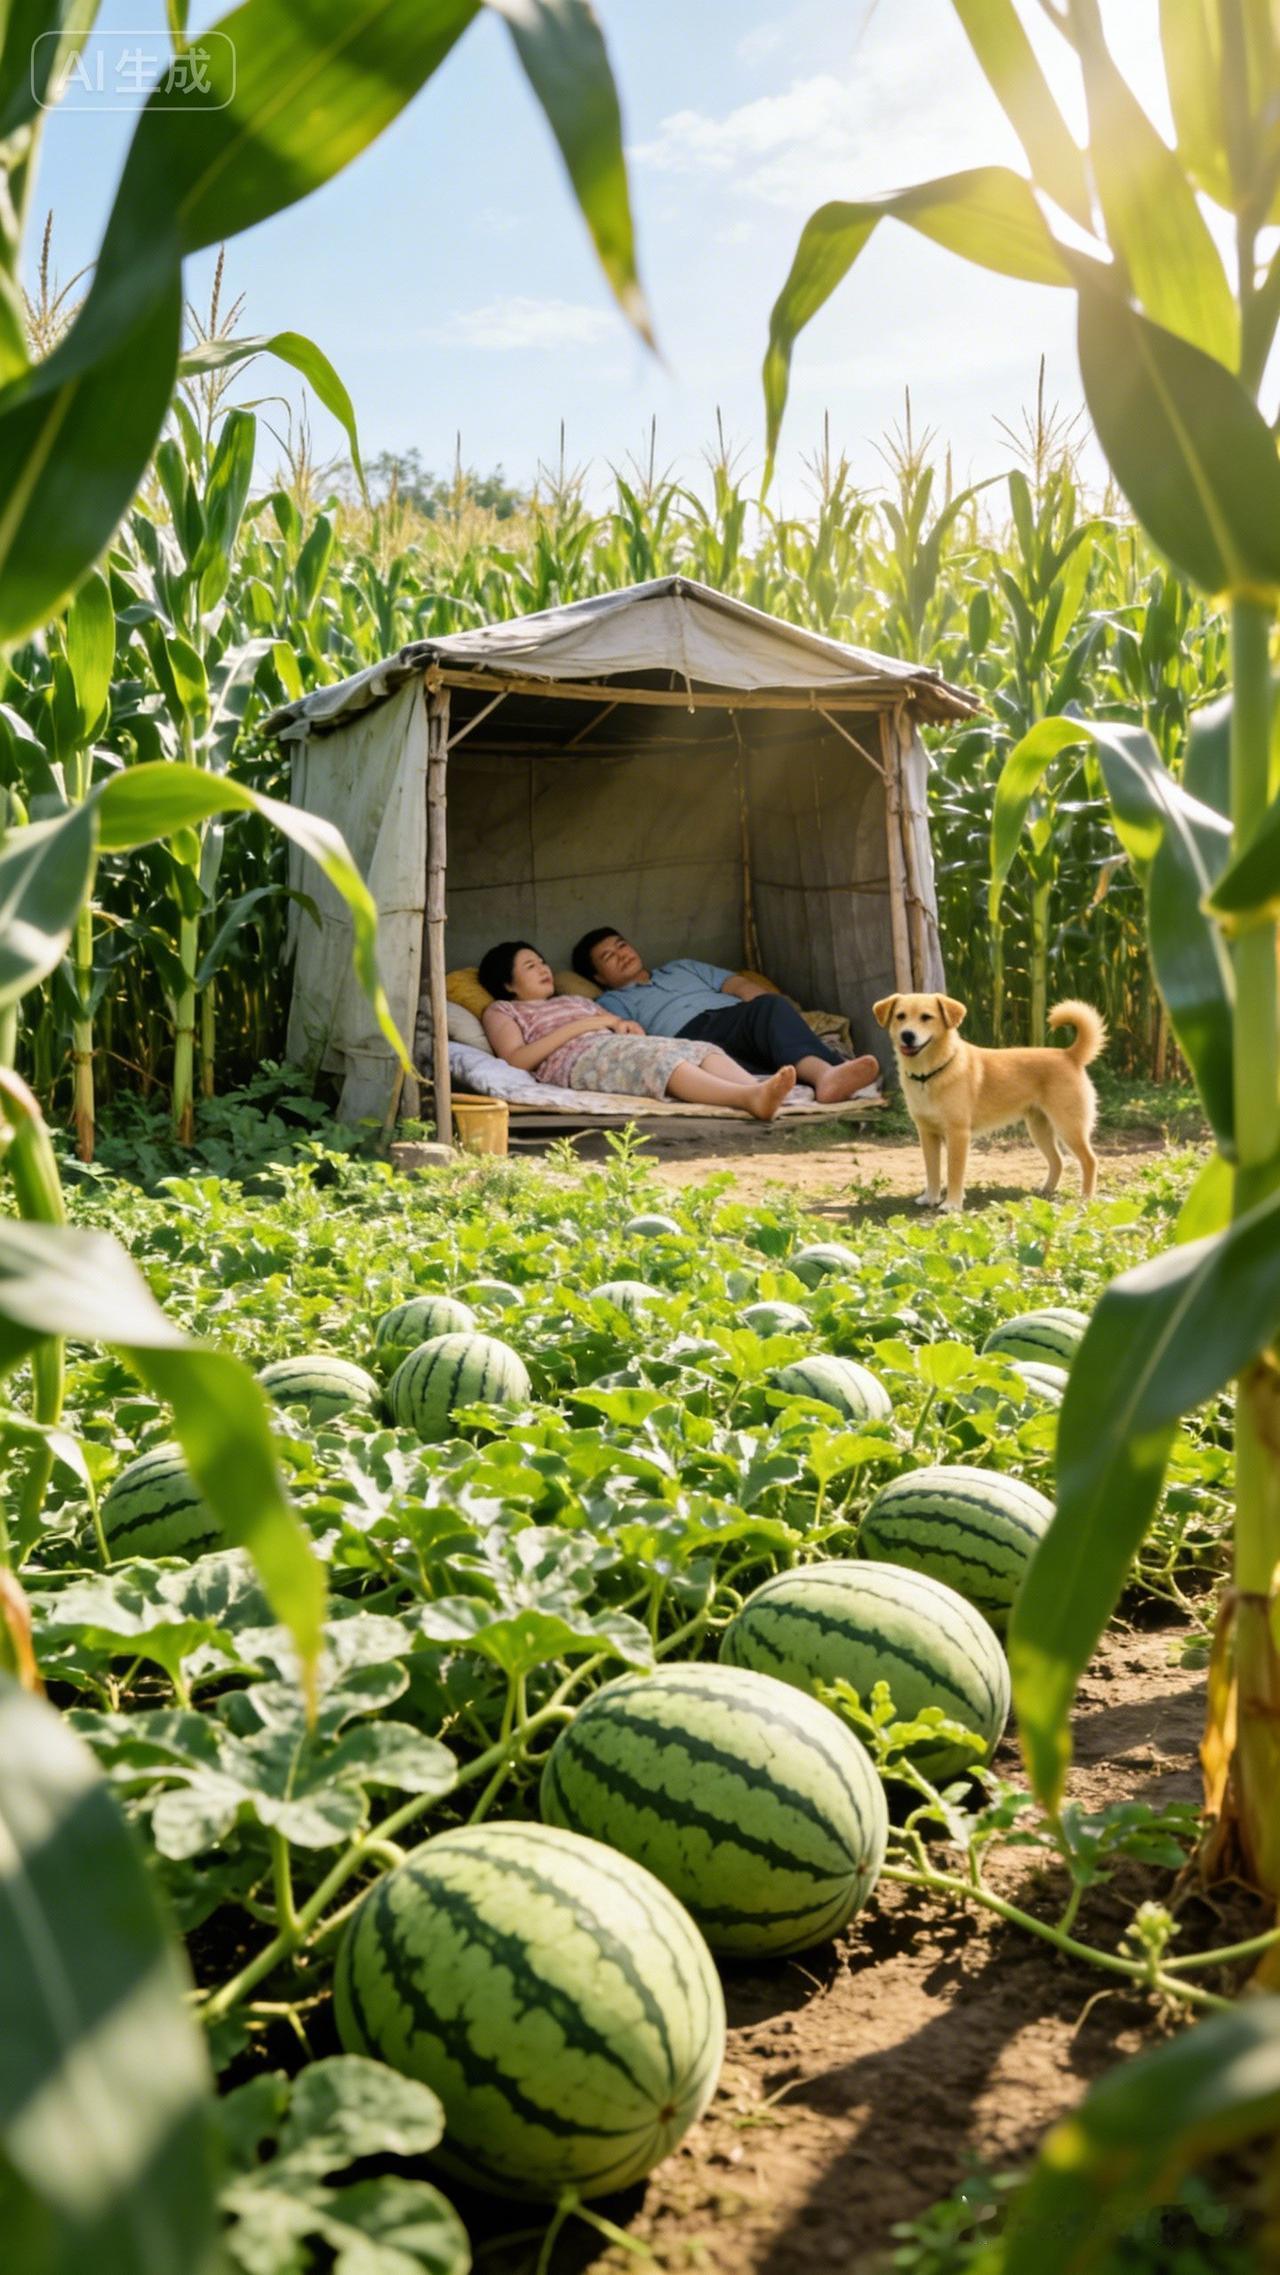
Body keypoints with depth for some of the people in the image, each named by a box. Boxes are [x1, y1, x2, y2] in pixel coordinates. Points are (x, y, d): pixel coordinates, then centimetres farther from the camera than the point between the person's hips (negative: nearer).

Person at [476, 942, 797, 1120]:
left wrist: (626, 1024, 2)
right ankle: (748, 1098, -59)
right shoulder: (501, 1011, 19)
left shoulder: (575, 1000, 39)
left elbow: (620, 1025, 30)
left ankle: (757, 1090, -52)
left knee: (701, 1051, -22)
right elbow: (516, 1059, -2)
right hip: (579, 1059, -7)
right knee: (662, 1059, -35)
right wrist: (581, 1025, -4)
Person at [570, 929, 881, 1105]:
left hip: (739, 1016, 4)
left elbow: (738, 985, 25)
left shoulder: (683, 967, 39)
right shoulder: (611, 1003, 27)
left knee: (770, 1007, -31)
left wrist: (775, 1012, 6)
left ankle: (823, 1072, -59)